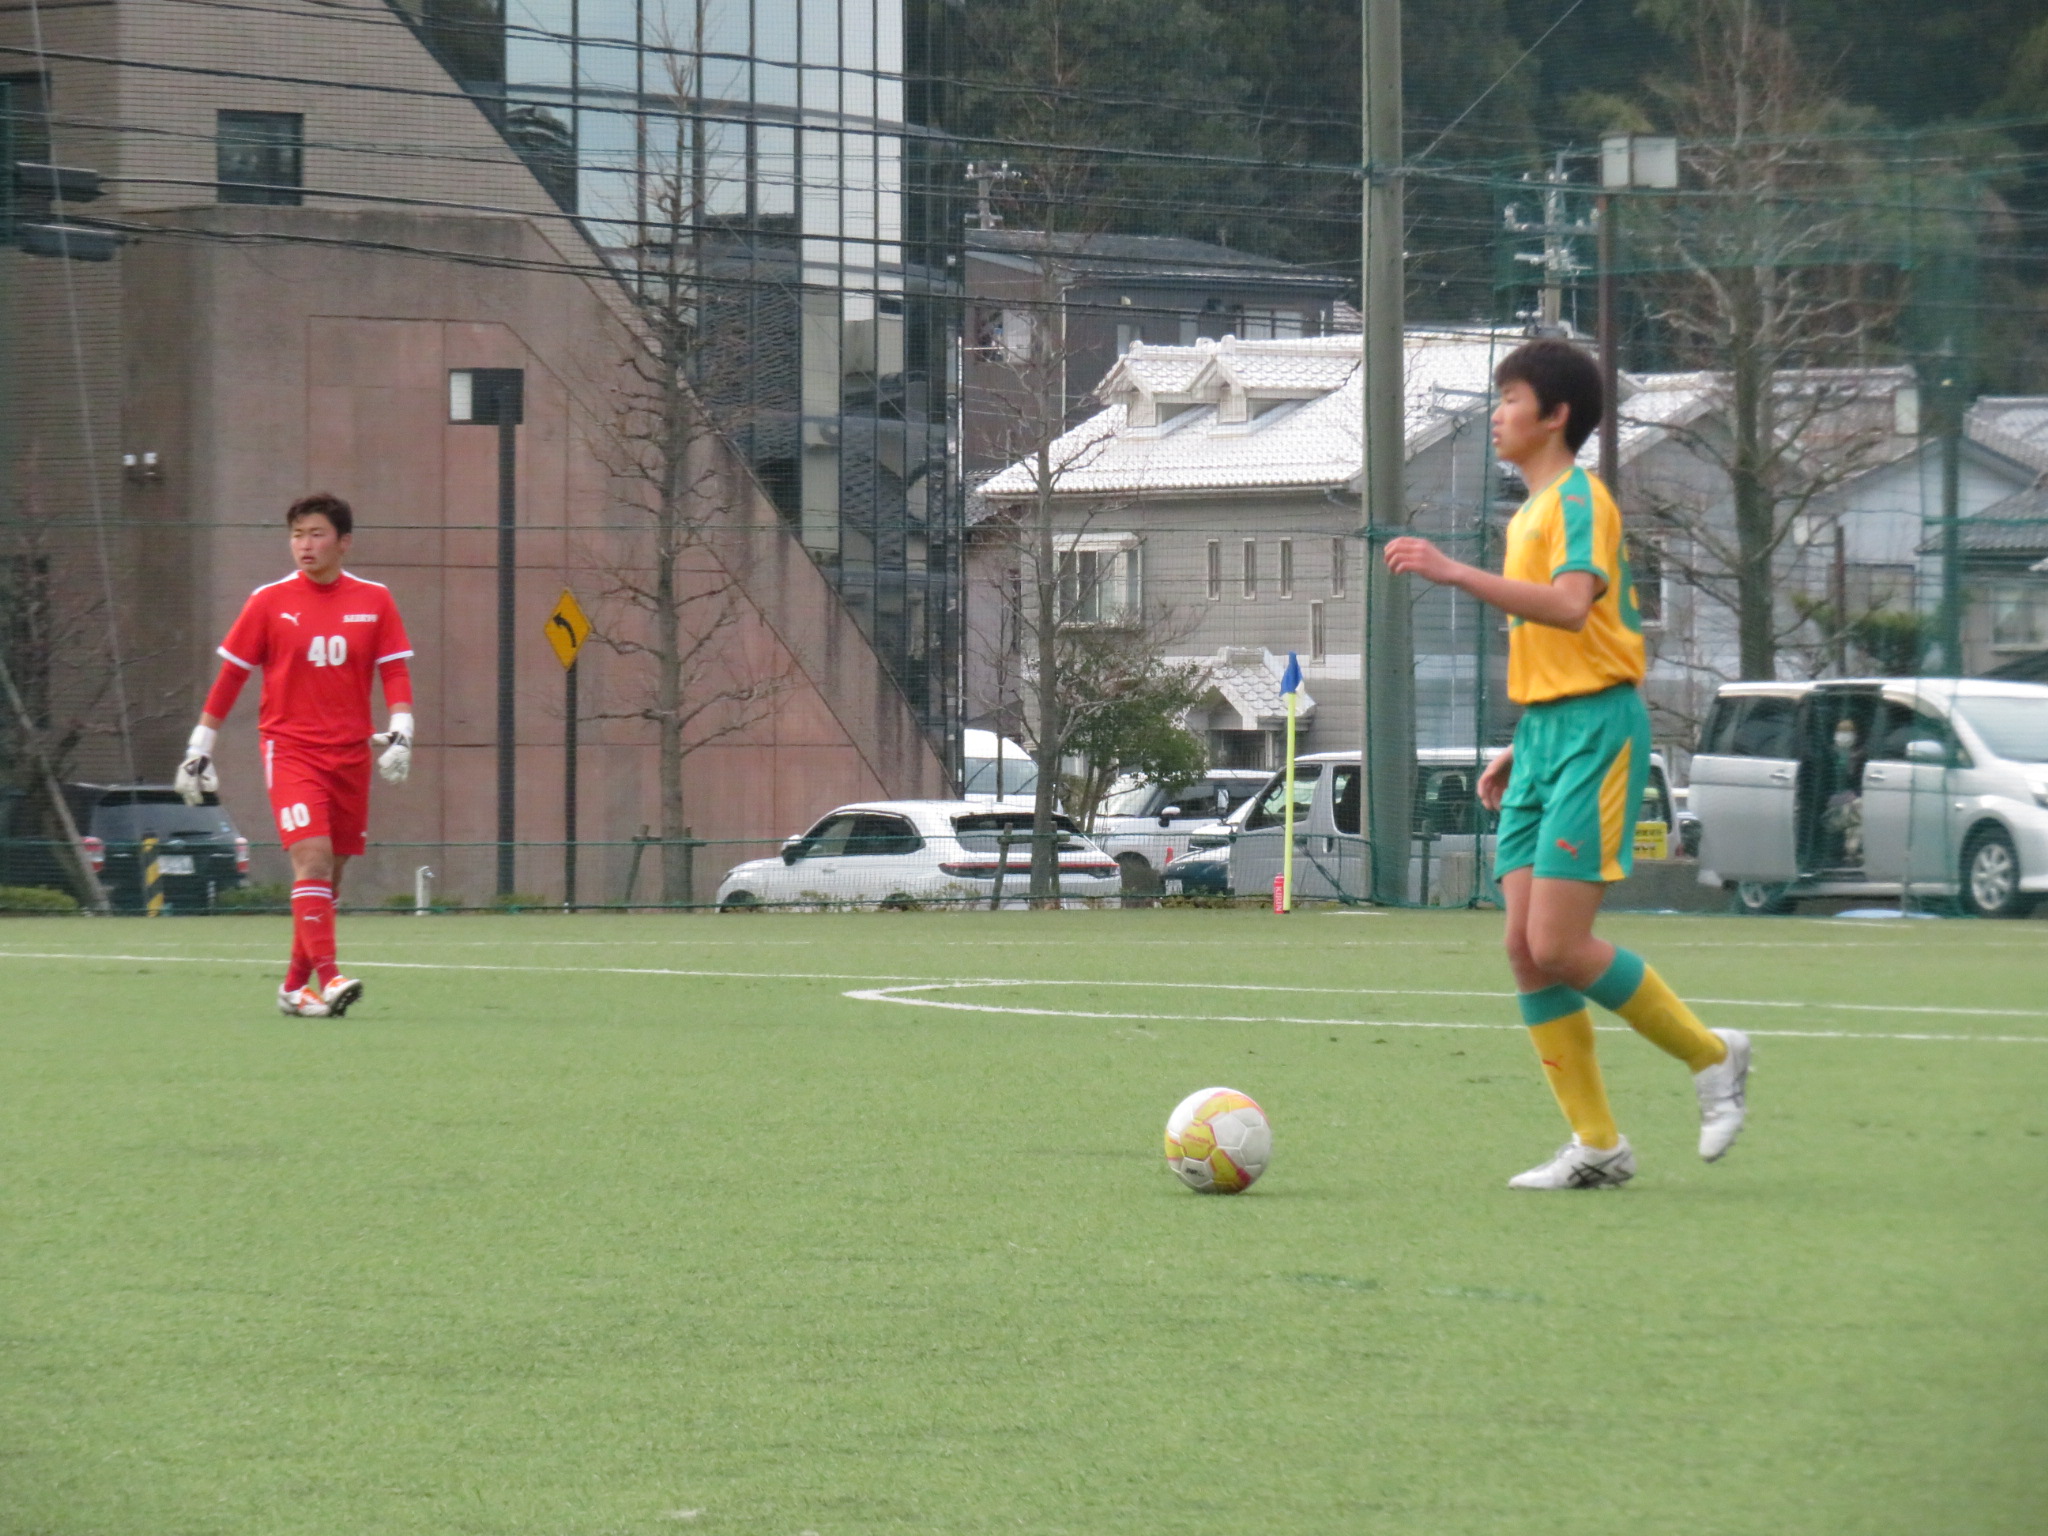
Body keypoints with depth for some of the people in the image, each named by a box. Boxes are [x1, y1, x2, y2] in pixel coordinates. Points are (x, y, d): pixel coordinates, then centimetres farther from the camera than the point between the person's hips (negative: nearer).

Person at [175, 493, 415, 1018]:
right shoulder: (269, 602, 0)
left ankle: (296, 985, 20)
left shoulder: (375, 600, 5)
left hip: (351, 753, 3)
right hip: (290, 749, -3)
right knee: (312, 857, -19)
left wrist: (400, 734, -13)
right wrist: (199, 749, 6)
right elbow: (230, 676, 6)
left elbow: (395, 673, 4)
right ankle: (327, 979, -27)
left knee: (330, 874, 7)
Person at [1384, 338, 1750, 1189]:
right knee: (1525, 947, 1)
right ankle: (1596, 1143, 3)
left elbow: (1570, 608, -27)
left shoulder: (1579, 499, -9)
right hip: (1545, 735, 9)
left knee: (1558, 947, -14)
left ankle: (1711, 1056, 4)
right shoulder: (1531, 513, 21)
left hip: (1595, 733, -9)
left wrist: (1455, 572, -30)